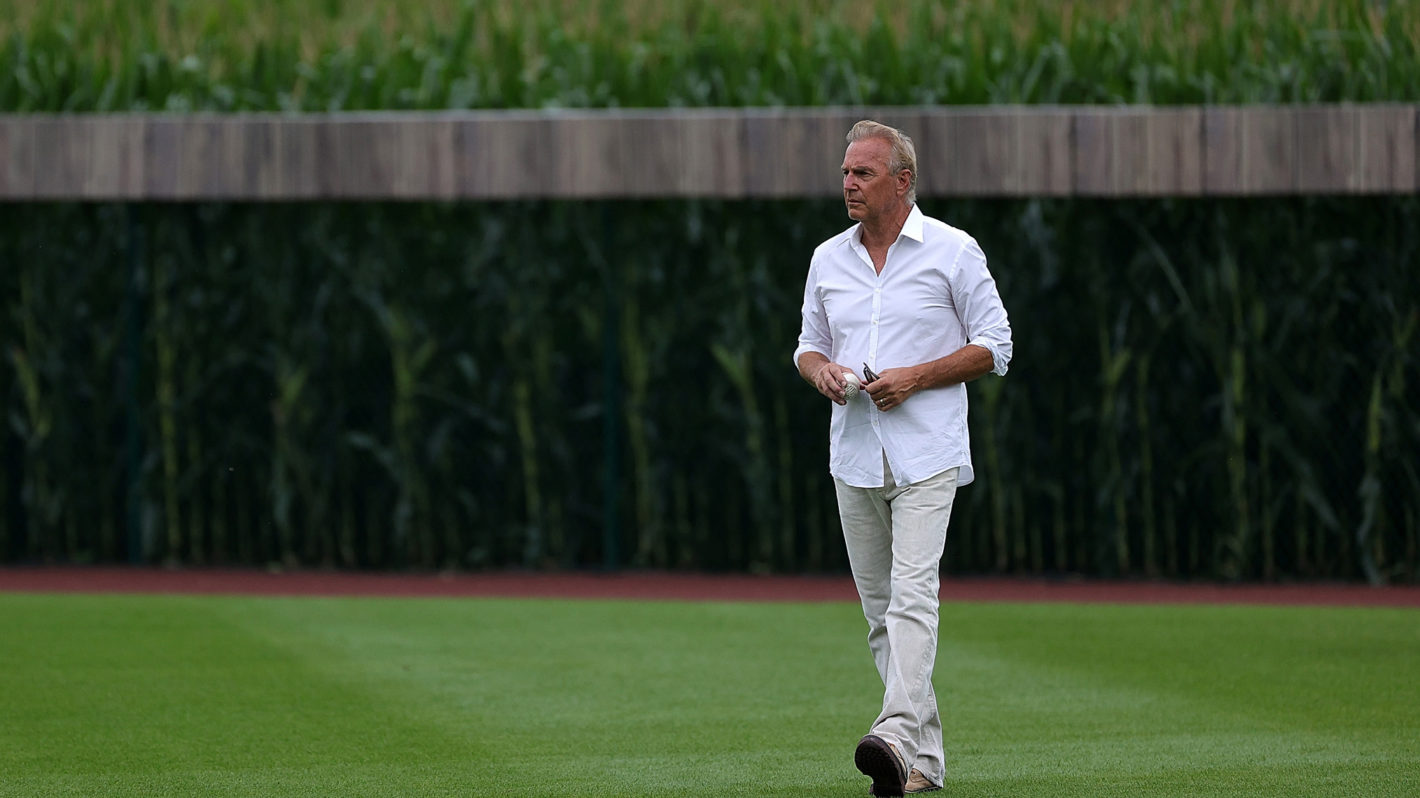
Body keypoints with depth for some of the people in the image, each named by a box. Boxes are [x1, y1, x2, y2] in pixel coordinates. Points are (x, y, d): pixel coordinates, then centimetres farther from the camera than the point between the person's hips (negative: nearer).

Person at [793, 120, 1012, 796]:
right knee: (879, 612, 6)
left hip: (926, 455, -6)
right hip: (854, 456, 6)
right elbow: (809, 345, 22)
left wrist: (913, 378, -14)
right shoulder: (828, 259, 13)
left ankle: (897, 736, -34)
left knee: (912, 595, -20)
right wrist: (820, 371, -3)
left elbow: (994, 348, -2)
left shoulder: (952, 251, -2)